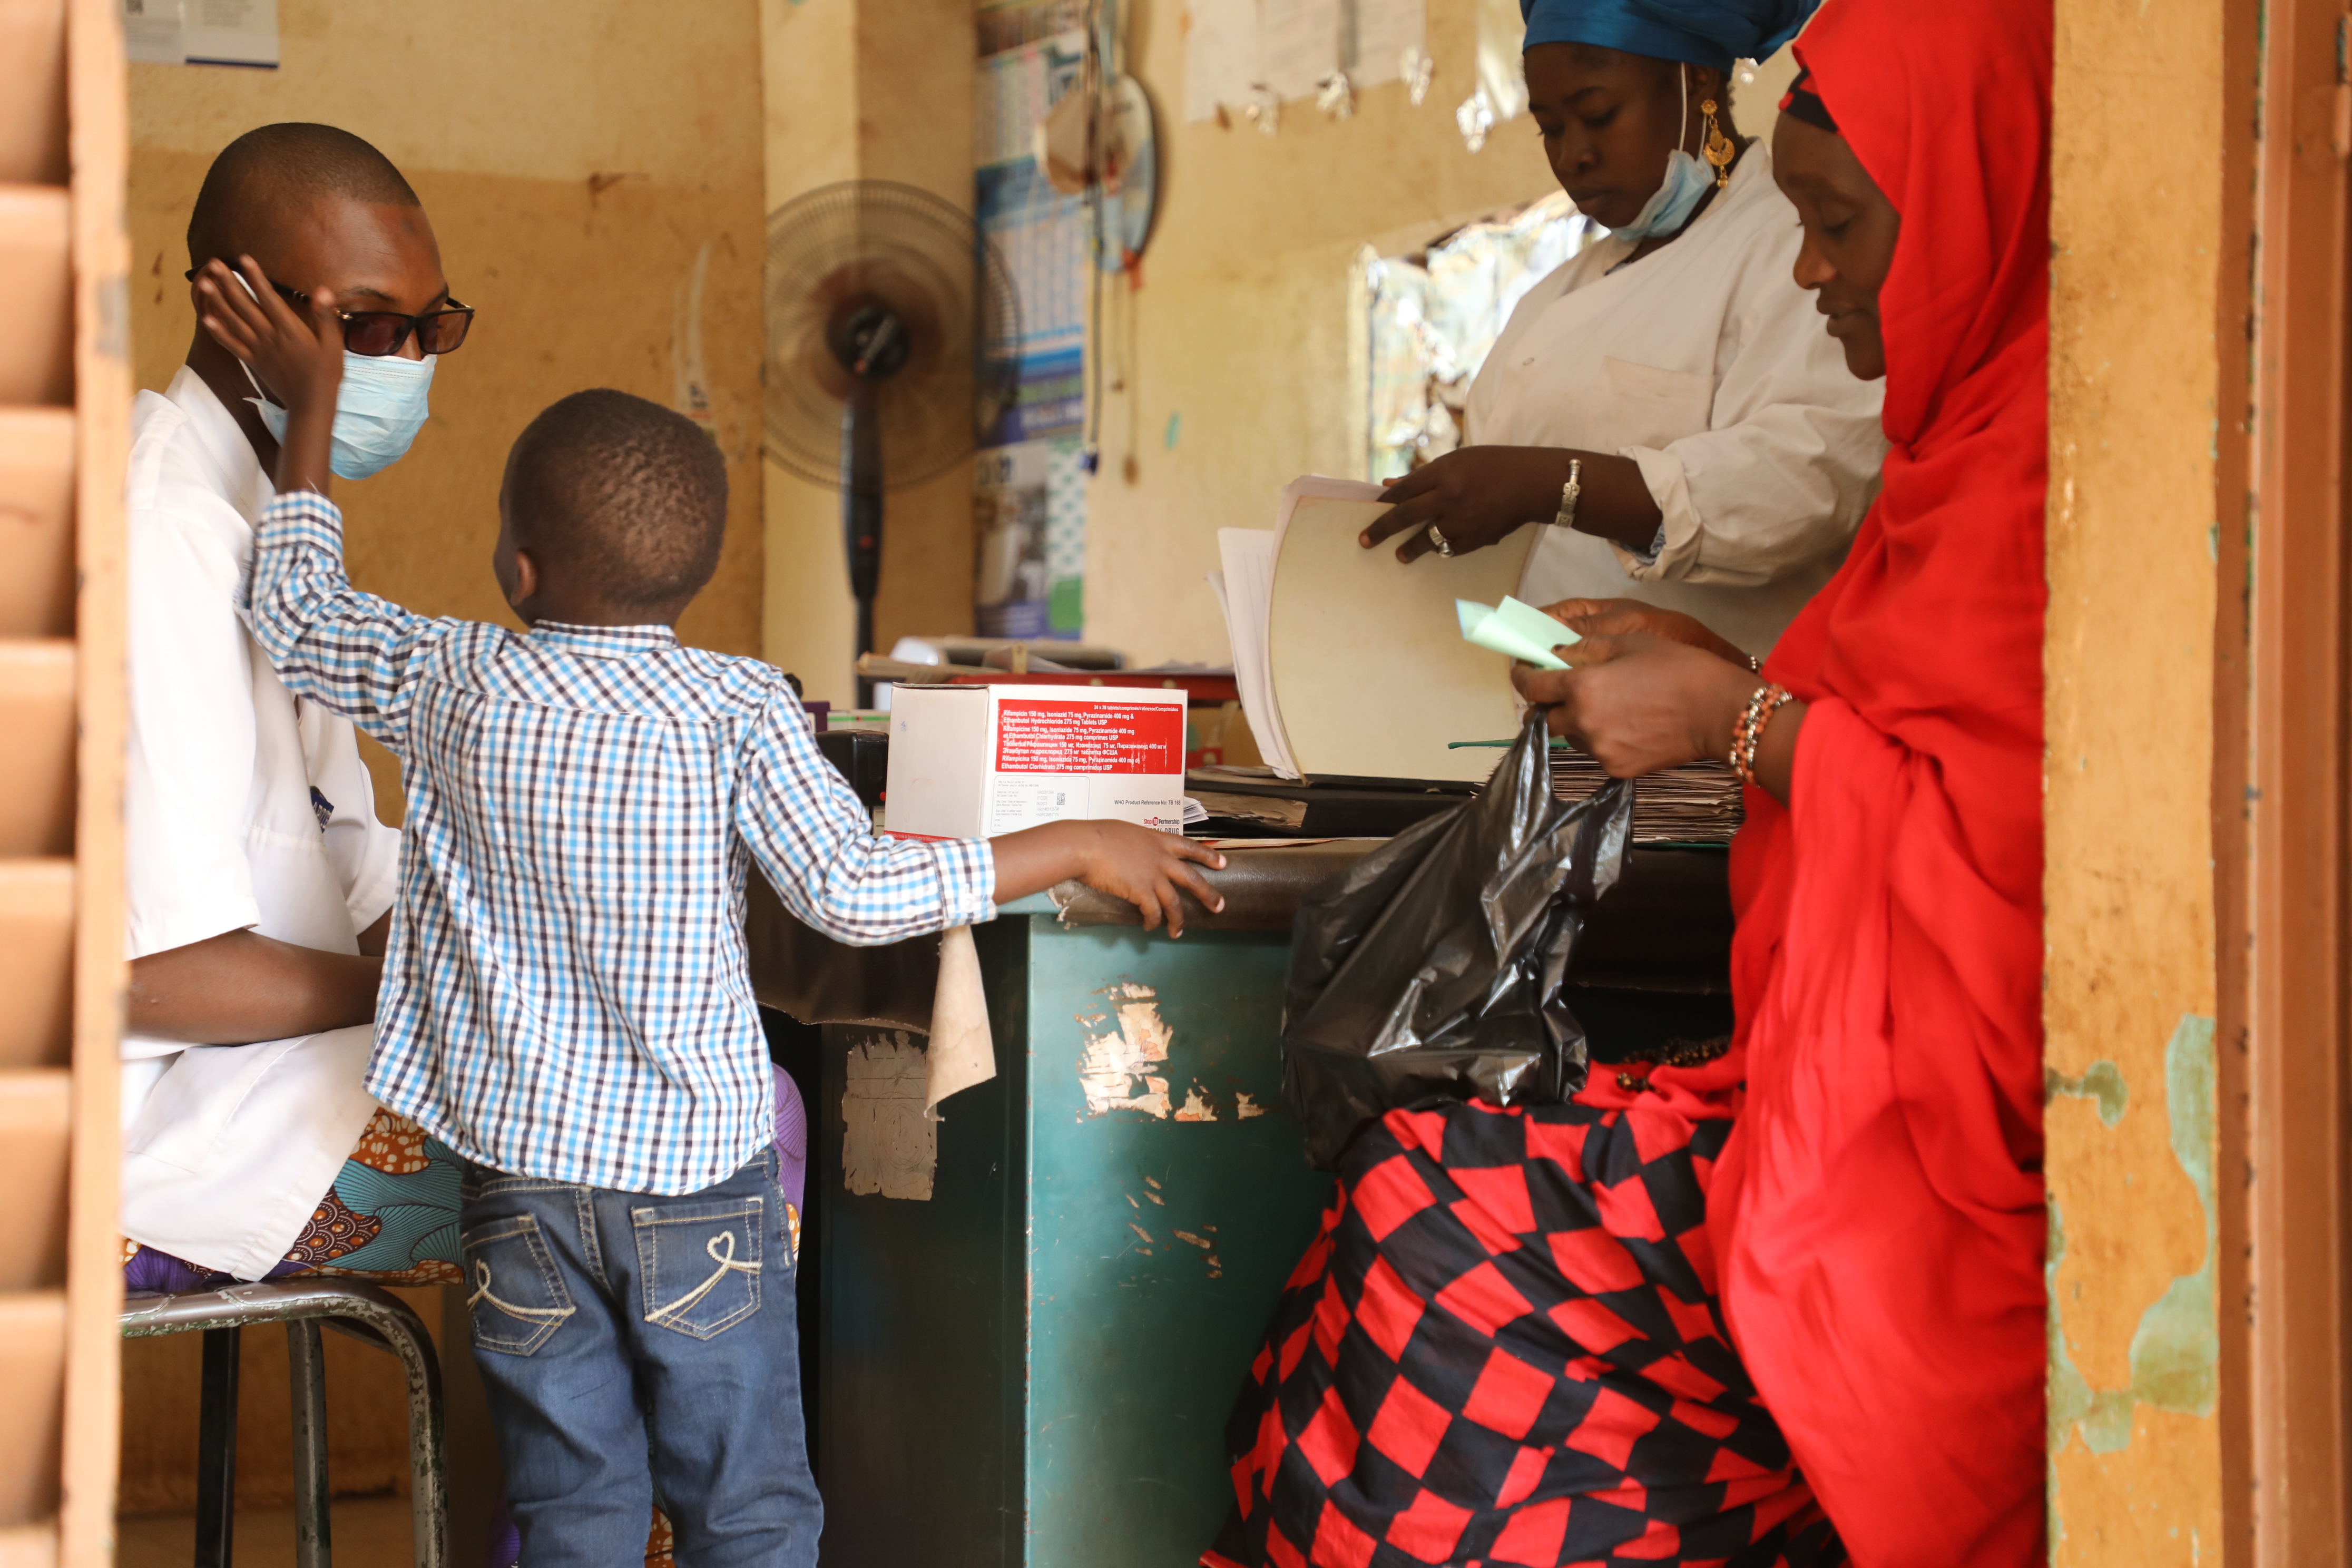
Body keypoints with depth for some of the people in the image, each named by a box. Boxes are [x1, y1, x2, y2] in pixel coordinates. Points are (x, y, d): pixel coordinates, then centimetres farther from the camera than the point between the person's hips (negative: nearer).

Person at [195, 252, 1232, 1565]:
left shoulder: (449, 683, -3)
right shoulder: (739, 709, -11)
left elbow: (300, 613, 13)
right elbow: (853, 889, -16)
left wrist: (313, 404, 21)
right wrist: (1074, 846, -7)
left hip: (519, 1171, 2)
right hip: (697, 1170, -2)